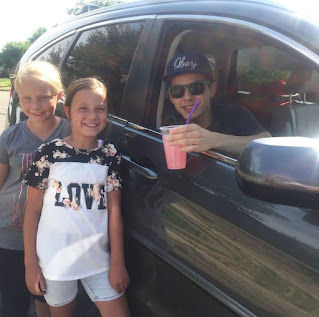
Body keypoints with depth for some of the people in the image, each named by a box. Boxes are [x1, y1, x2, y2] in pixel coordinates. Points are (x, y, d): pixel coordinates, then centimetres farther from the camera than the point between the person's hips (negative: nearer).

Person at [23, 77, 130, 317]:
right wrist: (30, 263, -5)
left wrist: (117, 262, -3)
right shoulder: (50, 153, -9)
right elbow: (33, 210, -4)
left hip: (98, 259, 2)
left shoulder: (110, 155, -3)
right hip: (54, 260, -1)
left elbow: (114, 210, -2)